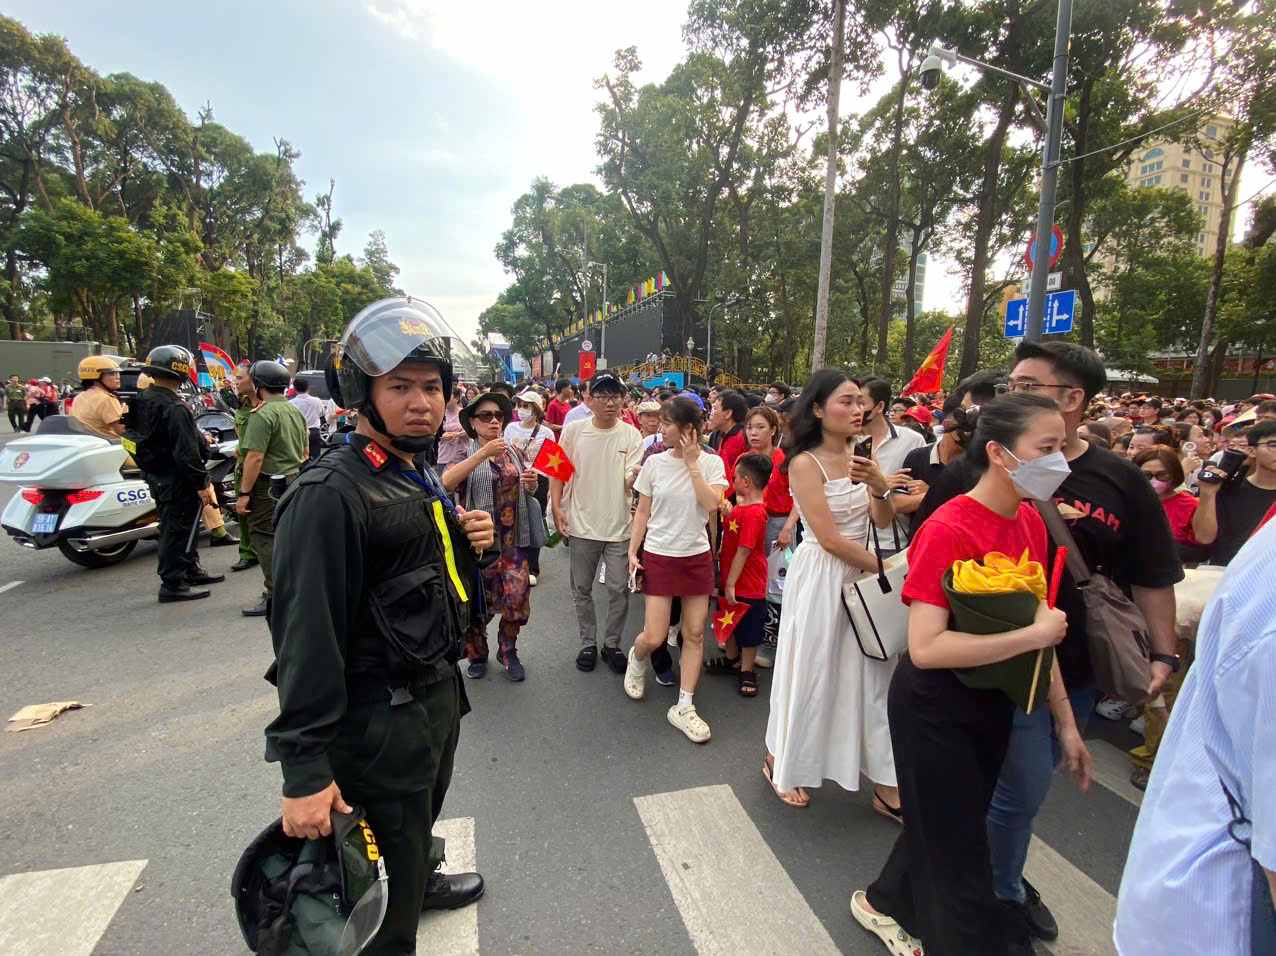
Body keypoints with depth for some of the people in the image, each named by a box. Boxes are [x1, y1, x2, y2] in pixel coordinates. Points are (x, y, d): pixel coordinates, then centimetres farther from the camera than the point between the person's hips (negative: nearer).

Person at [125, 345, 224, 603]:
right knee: (177, 531, 0)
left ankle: (191, 570, 35)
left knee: (175, 527, 20)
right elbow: (186, 453, -26)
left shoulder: (140, 400, 6)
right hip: (178, 482, -10)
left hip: (155, 477, 10)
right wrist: (202, 484, -20)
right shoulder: (174, 408, -24)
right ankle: (172, 585, 7)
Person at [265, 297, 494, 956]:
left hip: (439, 692, 9)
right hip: (378, 720, -9)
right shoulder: (330, 494, -23)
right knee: (387, 876, 11)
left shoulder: (421, 477, 7)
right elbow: (307, 635, -25)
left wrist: (470, 541, -4)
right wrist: (303, 772, -23)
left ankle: (423, 880, 58)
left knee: (421, 819, 32)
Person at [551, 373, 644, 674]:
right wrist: (556, 508, -6)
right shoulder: (574, 430, -3)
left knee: (618, 590, 6)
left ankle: (612, 644, 27)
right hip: (582, 524, 1)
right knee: (582, 589, 13)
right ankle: (588, 643, 32)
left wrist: (638, 474, -33)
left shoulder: (631, 435, -4)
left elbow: (630, 481, -10)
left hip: (619, 526, 0)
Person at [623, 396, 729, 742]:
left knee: (694, 634, 6)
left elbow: (711, 504, -20)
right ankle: (637, 658, 34)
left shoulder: (712, 463, -4)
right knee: (654, 638, -2)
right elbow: (643, 512, 3)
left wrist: (692, 463, -17)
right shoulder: (655, 463, -4)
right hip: (659, 556, -1)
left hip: (697, 556, 1)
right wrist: (632, 551, -2)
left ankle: (684, 707, 20)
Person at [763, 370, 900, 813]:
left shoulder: (857, 457, 5)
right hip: (819, 577, -6)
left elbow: (883, 521, 3)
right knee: (810, 673, 8)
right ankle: (780, 763, 33)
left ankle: (886, 784, 25)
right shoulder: (806, 463, -16)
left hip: (862, 573, 7)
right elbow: (830, 539, -19)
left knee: (871, 673, 11)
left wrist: (880, 486, -17)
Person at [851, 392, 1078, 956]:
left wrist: (1065, 718, 6)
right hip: (935, 705, -8)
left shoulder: (1031, 522, -2)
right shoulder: (948, 530, -26)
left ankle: (887, 903, 49)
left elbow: (1040, 626, 5)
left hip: (994, 701, 8)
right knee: (958, 841, 10)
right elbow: (925, 647, -31)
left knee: (947, 824, 24)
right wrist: (1033, 634, -25)